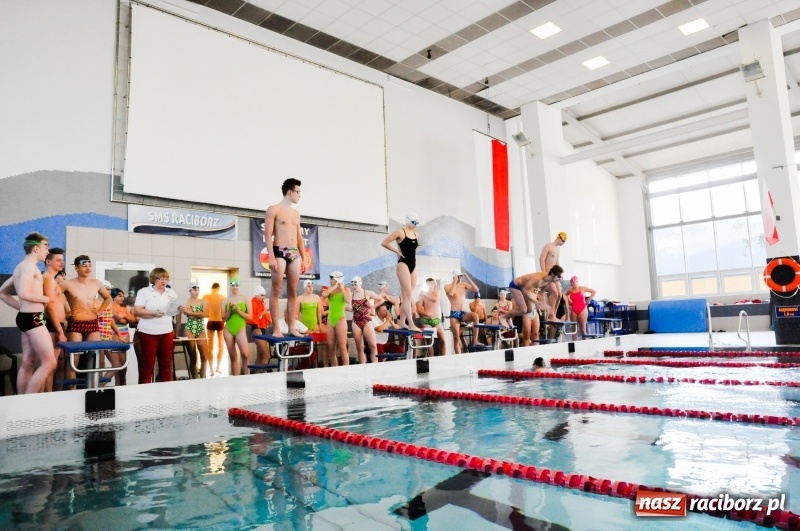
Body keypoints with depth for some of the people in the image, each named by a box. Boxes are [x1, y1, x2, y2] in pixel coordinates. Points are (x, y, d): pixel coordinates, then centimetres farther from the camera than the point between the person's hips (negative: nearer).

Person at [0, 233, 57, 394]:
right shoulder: (29, 265, -12)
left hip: (26, 317, 11)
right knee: (49, 363, -10)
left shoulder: (22, 266, 19)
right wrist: (45, 299, -10)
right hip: (32, 318, -11)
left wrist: (21, 307, 18)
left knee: (27, 363, 12)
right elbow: (23, 293, -26)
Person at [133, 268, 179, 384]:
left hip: (167, 332, 5)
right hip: (148, 333, -5)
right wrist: (153, 313, -24)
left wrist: (179, 309, -8)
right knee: (147, 363, 2)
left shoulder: (171, 292, 11)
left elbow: (174, 308, 15)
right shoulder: (144, 291, -4)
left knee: (166, 362, 10)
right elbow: (137, 311, -11)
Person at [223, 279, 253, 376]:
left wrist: (239, 311, -13)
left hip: (241, 329, -2)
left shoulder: (245, 299, 1)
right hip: (228, 330, 2)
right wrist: (230, 310, -11)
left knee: (245, 354, -16)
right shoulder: (226, 300, 4)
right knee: (233, 357, 7)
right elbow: (223, 318, 4)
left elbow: (250, 317, 0)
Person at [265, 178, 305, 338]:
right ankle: (276, 328, -3)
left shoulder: (296, 213, 20)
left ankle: (292, 328, 8)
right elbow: (268, 235, -7)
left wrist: (303, 258, 16)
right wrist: (271, 257, -16)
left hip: (294, 254, 6)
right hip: (279, 252, -6)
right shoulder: (274, 210, 0)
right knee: (276, 290, -5)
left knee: (293, 291, 4)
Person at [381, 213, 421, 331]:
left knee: (406, 295, 7)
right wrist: (397, 251, -8)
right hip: (403, 264, -8)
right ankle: (411, 324, -16)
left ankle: (402, 322, 12)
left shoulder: (416, 234, 14)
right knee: (408, 294, -14)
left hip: (413, 265, 8)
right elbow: (384, 242, -10)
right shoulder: (400, 232, -6)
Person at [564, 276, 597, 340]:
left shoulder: (583, 288, 0)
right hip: (573, 310, 3)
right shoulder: (570, 290, 8)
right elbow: (565, 296, 26)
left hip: (582, 309, -3)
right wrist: (568, 301, 9)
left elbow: (594, 292, 2)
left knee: (582, 328, -3)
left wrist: (588, 300, -2)